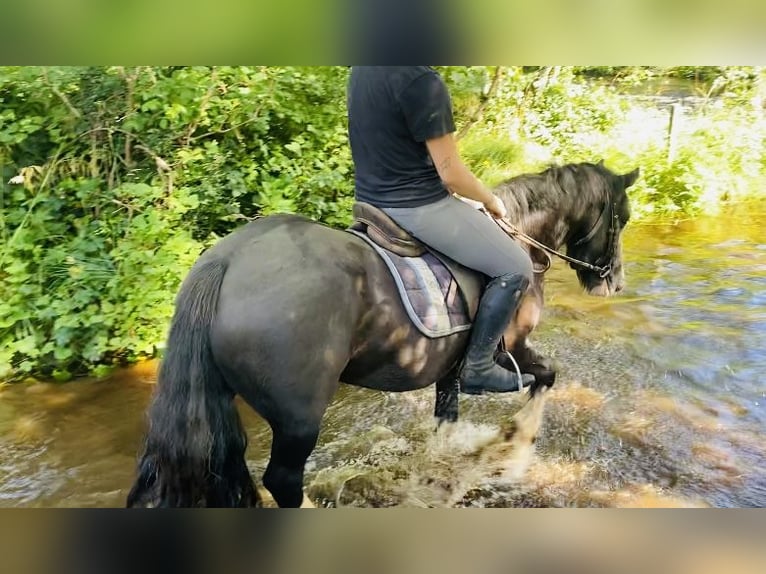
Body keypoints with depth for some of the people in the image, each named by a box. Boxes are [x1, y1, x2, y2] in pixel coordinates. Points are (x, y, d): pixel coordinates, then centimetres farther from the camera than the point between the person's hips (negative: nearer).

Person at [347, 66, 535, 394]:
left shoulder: (361, 70, 6)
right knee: (515, 268, 2)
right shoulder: (422, 79, -21)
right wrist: (490, 200, 2)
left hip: (371, 200, 10)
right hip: (417, 206, -9)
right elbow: (450, 173, -18)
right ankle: (477, 368, 7)